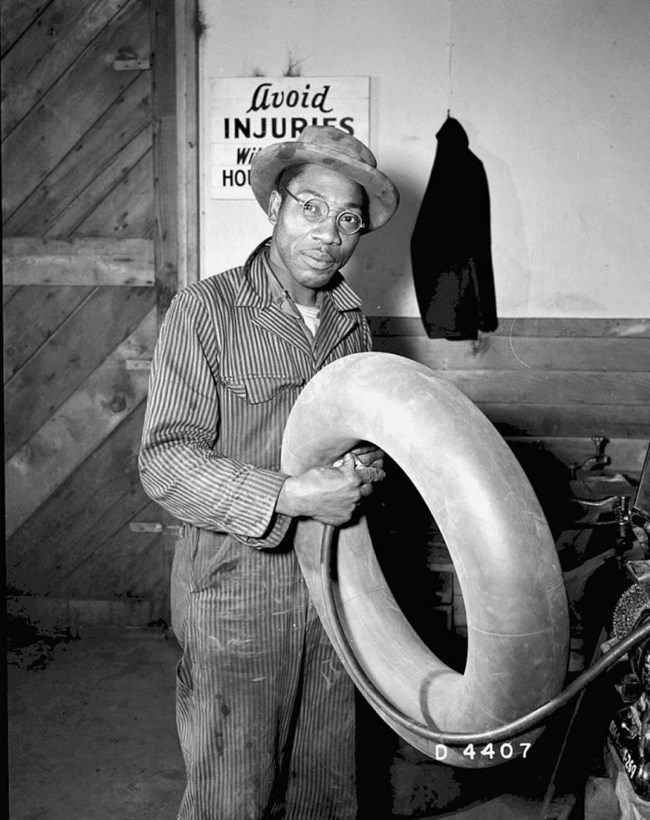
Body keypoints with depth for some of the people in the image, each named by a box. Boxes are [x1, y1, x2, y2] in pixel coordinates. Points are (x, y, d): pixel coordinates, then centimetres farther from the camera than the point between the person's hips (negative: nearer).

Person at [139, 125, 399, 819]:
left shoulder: (351, 321, 7)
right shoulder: (204, 311, -11)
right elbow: (165, 463, -17)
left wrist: (368, 463, -4)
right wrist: (291, 496, -26)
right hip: (236, 599, -5)